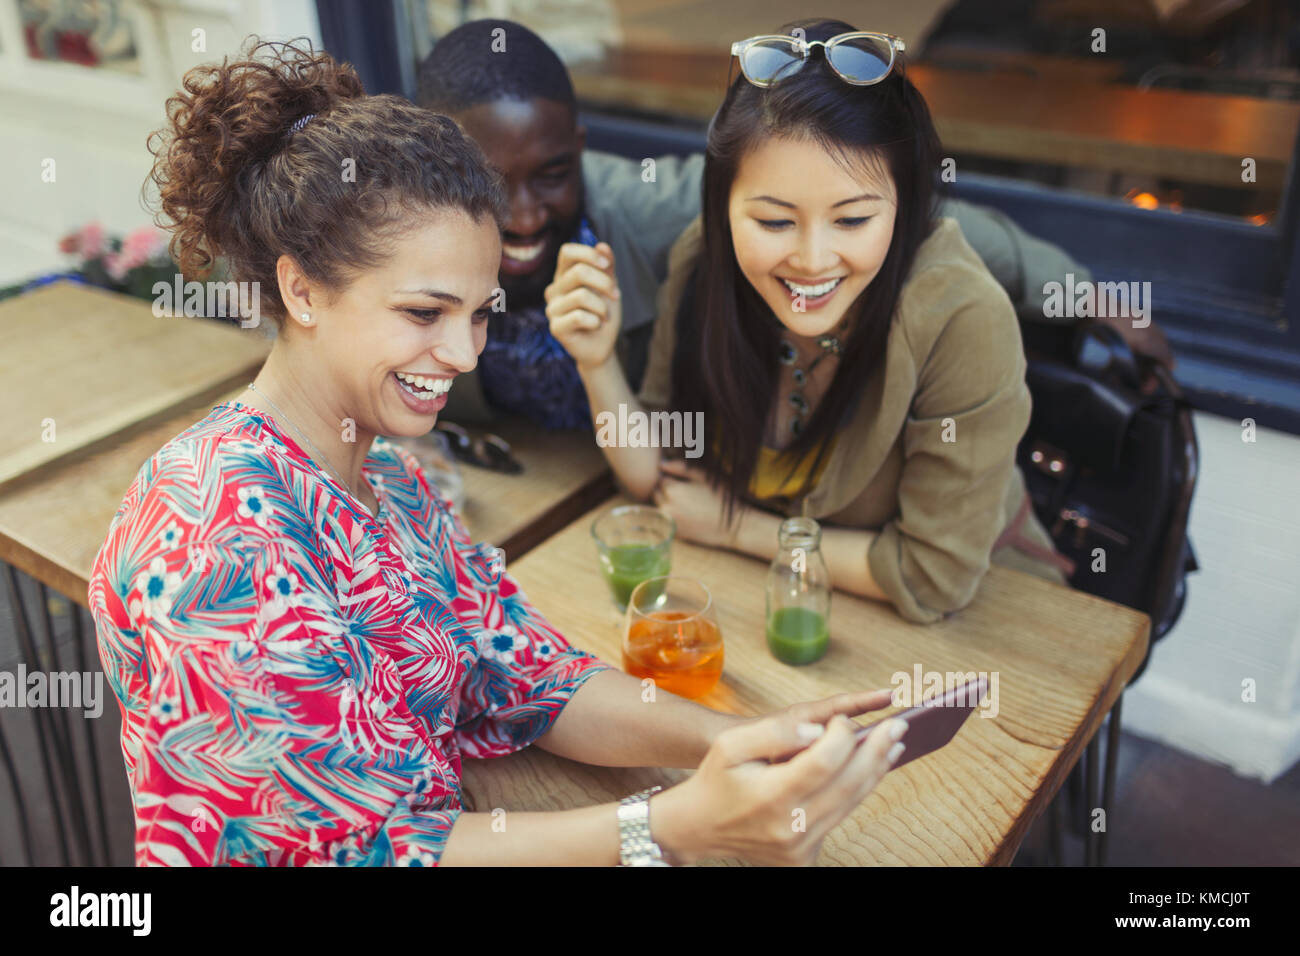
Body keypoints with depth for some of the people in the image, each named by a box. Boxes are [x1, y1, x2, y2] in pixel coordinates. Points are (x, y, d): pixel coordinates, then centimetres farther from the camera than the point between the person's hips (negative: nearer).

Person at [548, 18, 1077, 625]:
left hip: (966, 615, -2)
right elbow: (657, 480, -5)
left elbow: (933, 578, -21)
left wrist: (738, 527, -14)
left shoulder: (962, 319, -29)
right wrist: (598, 366, -22)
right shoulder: (701, 264, -16)